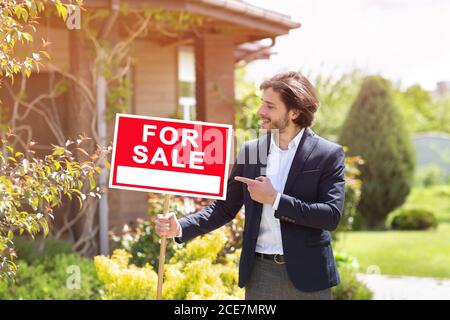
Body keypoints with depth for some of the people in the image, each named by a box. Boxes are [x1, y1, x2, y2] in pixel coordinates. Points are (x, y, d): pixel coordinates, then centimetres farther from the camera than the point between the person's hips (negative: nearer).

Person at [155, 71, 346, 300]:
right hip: (260, 273, 3)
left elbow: (332, 215, -15)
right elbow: (225, 208, 9)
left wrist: (275, 199, -17)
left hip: (307, 275, -3)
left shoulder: (328, 154, -5)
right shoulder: (250, 151, 6)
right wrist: (180, 228, -6)